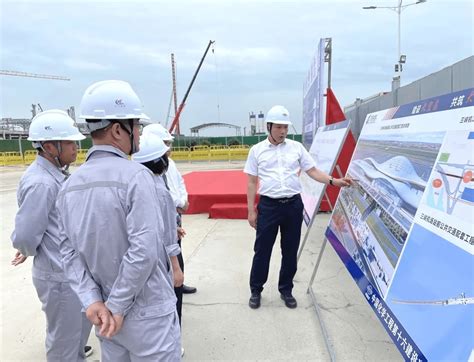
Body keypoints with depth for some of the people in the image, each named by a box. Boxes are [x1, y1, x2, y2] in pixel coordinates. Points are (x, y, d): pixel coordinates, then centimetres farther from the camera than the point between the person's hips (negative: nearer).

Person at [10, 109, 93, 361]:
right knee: (64, 336, 12)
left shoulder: (57, 175, 5)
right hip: (59, 276, -9)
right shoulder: (40, 183, -25)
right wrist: (31, 254, -3)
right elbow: (24, 237, -23)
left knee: (81, 323, 29)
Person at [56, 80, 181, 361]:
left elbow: (69, 251, -1)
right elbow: (143, 251, -24)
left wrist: (92, 300, -6)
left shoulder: (70, 184, 2)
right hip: (148, 313, -6)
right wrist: (117, 306, -14)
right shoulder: (135, 175, -20)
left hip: (104, 311, 7)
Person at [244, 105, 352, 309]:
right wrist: (251, 210, -1)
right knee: (262, 250, 6)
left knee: (290, 251, 11)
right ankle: (256, 290, 24)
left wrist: (334, 181, -13)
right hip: (268, 206, -2)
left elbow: (313, 171, 4)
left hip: (293, 205, 2)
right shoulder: (257, 150, 1)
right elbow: (252, 183, 2)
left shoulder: (296, 147, 6)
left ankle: (286, 290, 29)